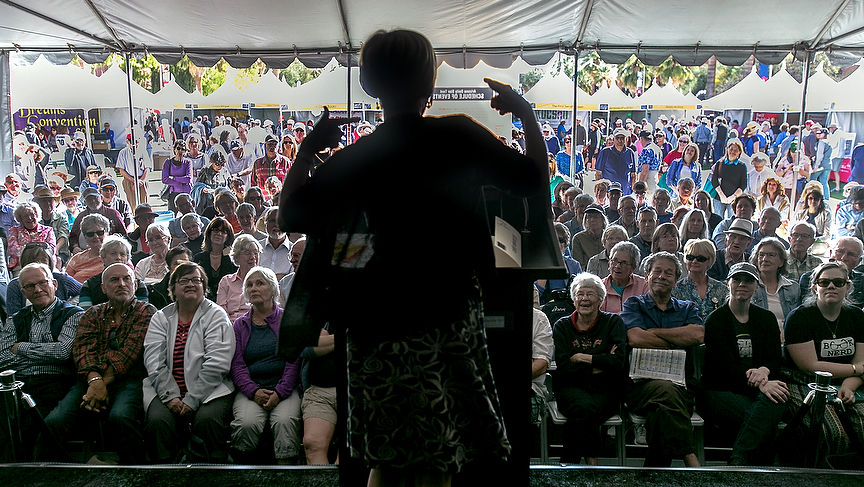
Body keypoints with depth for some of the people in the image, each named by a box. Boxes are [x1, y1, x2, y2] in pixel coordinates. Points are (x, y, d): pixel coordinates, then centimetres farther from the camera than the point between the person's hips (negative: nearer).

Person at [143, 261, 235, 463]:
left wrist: (192, 400, -14)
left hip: (209, 390, -2)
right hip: (166, 390, 3)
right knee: (158, 420, -25)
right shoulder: (161, 318, 14)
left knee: (207, 420, -30)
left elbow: (216, 364, -8)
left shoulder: (216, 315, 3)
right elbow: (153, 362, 2)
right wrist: (170, 397, -12)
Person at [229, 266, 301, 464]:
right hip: (250, 390, 1)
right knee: (247, 423, -28)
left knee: (285, 421, -31)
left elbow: (294, 360, 2)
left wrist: (280, 392, -12)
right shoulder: (240, 324, 16)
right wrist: (253, 391, -11)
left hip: (284, 388, -1)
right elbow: (237, 364, 7)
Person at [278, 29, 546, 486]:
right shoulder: (459, 136, -5)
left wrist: (307, 149, 13)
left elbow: (290, 217, 2)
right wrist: (525, 113, 12)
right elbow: (535, 181, 0)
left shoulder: (351, 160, -4)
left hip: (379, 326, 1)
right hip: (453, 319, 0)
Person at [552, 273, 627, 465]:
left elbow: (619, 361, -7)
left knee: (583, 413, -31)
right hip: (572, 389, 0)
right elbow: (563, 366, -4)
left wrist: (582, 357, -6)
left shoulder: (613, 322, 8)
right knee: (585, 406, -33)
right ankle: (591, 459, -14)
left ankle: (569, 461, -11)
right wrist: (600, 363, -7)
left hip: (605, 391, 0)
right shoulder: (562, 326, 10)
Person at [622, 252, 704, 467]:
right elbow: (635, 338, -4)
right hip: (641, 382, -2)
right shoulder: (634, 304, 18)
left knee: (661, 411, -35)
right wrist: (676, 343, 3)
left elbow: (697, 335, 0)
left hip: (680, 383, 2)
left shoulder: (687, 308, 25)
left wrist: (654, 332, 1)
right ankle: (691, 461, -38)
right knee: (666, 390, -39)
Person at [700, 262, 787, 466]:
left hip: (762, 388, 4)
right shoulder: (716, 320, 1)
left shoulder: (767, 319, 17)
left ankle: (738, 461, -36)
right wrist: (760, 385, -26)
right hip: (720, 390, -4)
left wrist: (764, 371, -17)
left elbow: (777, 358, 9)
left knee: (776, 400, -33)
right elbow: (724, 365, -10)